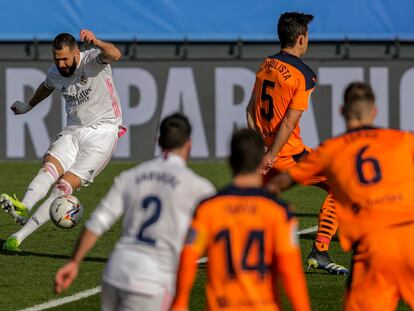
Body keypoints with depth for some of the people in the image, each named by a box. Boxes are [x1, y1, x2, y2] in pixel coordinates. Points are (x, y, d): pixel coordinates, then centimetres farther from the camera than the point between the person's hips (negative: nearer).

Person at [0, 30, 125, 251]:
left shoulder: (92, 60, -12)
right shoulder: (54, 74, 7)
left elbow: (115, 55, -35)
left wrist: (95, 42, -54)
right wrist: (29, 105, 46)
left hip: (102, 131, -6)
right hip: (73, 131, 6)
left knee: (66, 185, -17)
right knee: (49, 167, -26)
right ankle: (23, 208, -51)